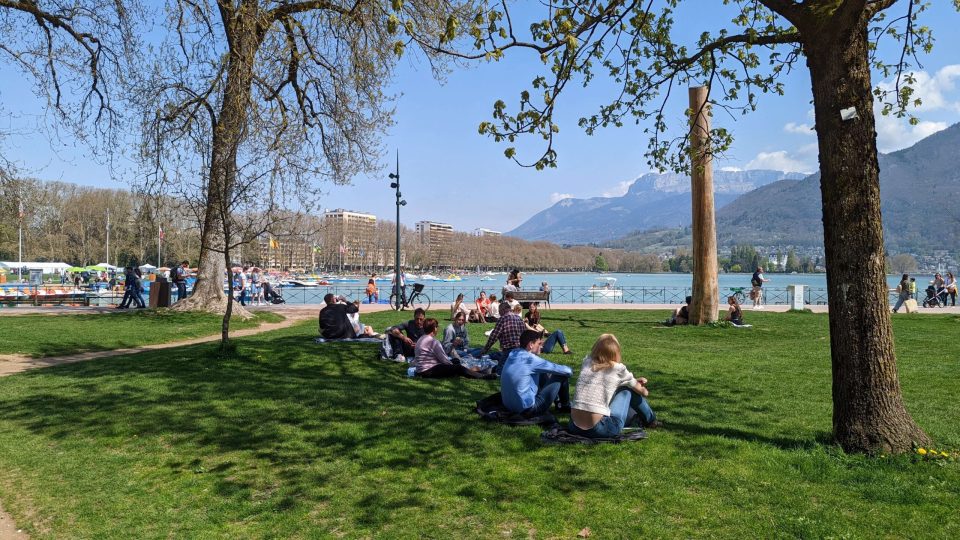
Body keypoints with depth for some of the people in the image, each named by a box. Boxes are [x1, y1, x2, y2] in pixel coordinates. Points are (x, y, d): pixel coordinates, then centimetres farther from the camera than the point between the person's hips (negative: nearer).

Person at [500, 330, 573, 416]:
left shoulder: (513, 353, 3)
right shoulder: (530, 359, -19)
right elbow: (566, 371, -12)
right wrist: (569, 370, 9)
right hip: (528, 409, -9)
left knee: (544, 374, 24)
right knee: (561, 376, 2)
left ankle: (558, 402, 39)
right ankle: (565, 406, 25)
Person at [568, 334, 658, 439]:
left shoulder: (586, 362, 10)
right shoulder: (618, 369, -1)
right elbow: (642, 392, 16)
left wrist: (634, 380, 33)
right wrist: (645, 391, 40)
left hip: (575, 427, 5)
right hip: (600, 429, -5)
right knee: (629, 389, 16)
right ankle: (650, 420, 37)